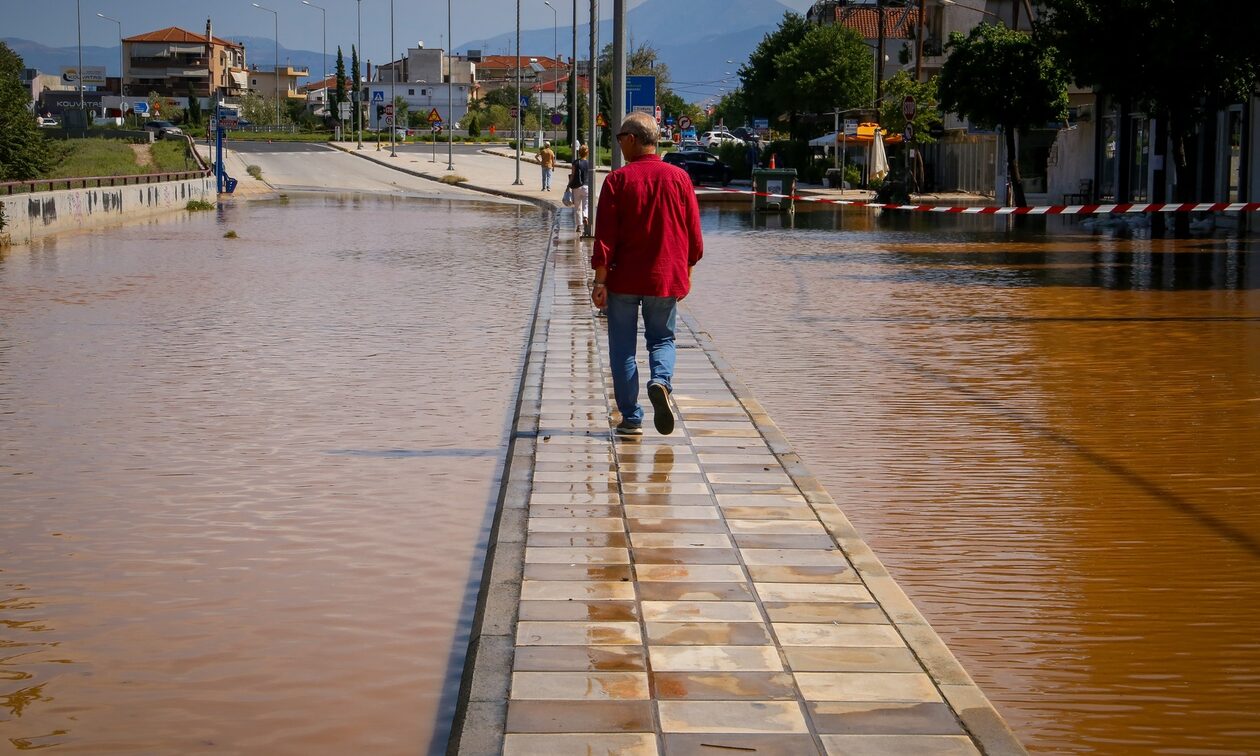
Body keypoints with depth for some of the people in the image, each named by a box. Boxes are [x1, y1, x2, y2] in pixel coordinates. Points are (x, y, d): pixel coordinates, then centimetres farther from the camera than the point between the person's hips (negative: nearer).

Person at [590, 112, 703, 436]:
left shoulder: (618, 180, -8)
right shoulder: (679, 178, 1)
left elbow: (605, 236, -10)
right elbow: (694, 233, 6)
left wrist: (600, 280, -7)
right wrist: (686, 272, 17)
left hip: (624, 279, -2)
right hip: (667, 279, 2)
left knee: (623, 348, 8)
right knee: (662, 339, 16)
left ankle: (631, 418, 7)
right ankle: (661, 382, -15)